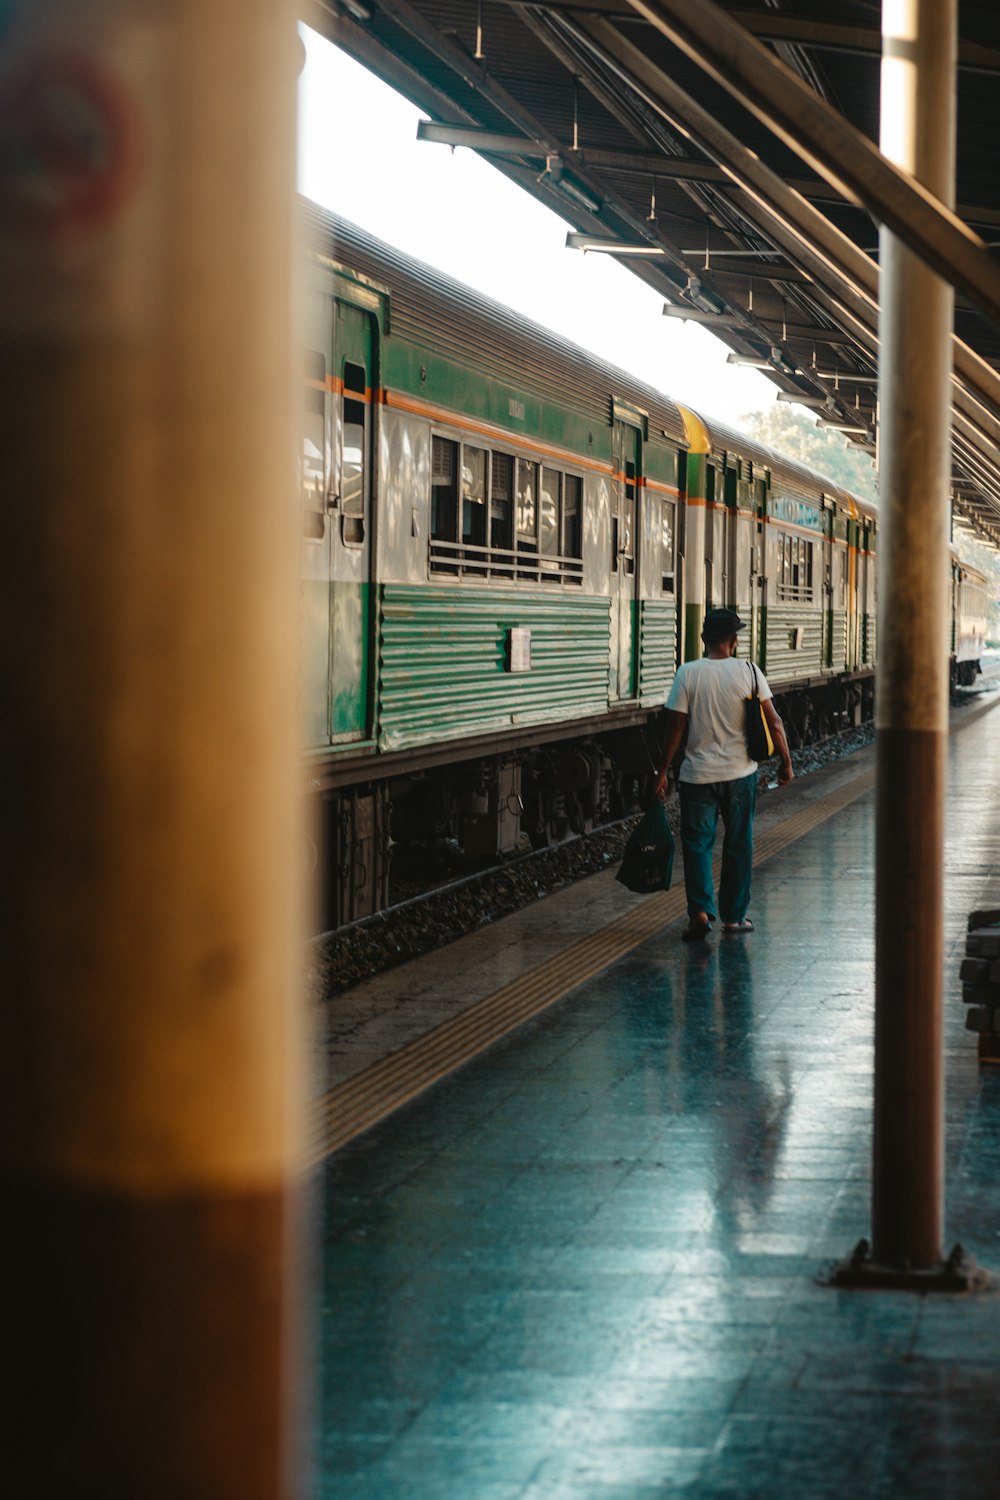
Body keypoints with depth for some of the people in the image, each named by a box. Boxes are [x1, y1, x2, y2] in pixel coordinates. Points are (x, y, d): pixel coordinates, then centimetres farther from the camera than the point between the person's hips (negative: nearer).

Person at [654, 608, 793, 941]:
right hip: (740, 774, 1)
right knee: (738, 845, 13)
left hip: (698, 775, -1)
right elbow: (773, 721, -4)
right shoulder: (749, 671, -5)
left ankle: (701, 910, -13)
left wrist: (663, 771, 2)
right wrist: (786, 762, 7)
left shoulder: (687, 674, -7)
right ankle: (734, 916, 18)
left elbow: (675, 727, -7)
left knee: (697, 843, 5)